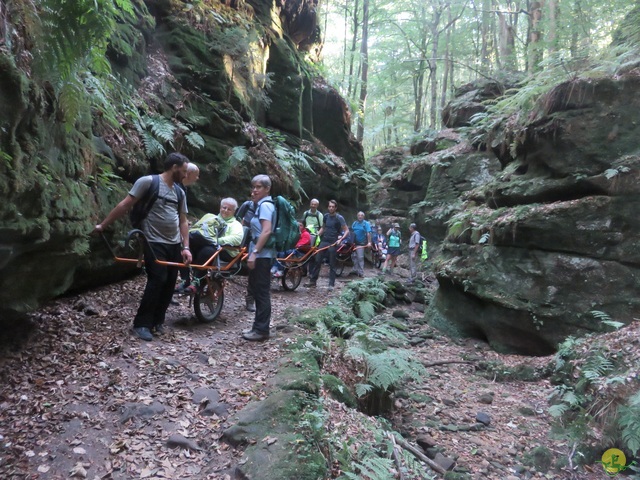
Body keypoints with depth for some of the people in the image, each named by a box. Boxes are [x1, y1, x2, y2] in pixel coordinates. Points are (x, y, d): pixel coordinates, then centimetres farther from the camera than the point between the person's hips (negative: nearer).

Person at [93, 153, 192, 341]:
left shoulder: (179, 192, 13)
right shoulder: (148, 182, -6)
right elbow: (125, 205, -6)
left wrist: (185, 247, 5)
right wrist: (103, 225, -7)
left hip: (174, 244, 7)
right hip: (155, 243, -6)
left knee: (169, 284, 7)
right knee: (157, 281, -12)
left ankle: (157, 321, 21)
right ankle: (142, 324, 1)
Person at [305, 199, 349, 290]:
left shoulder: (339, 218, -7)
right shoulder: (326, 216, 9)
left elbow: (347, 231, -9)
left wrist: (340, 239, -21)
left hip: (333, 243, -5)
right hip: (324, 241, 5)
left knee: (332, 264, 2)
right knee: (317, 261, 2)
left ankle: (331, 284, 9)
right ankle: (313, 281, 9)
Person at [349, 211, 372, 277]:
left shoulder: (366, 223, -5)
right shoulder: (354, 223, 11)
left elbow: (368, 233, -14)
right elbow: (351, 232, 15)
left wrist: (369, 242, -22)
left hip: (361, 244, -6)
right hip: (353, 243, 6)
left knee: (360, 257, -7)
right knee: (354, 257, 9)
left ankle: (361, 272, -3)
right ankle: (355, 270, 20)